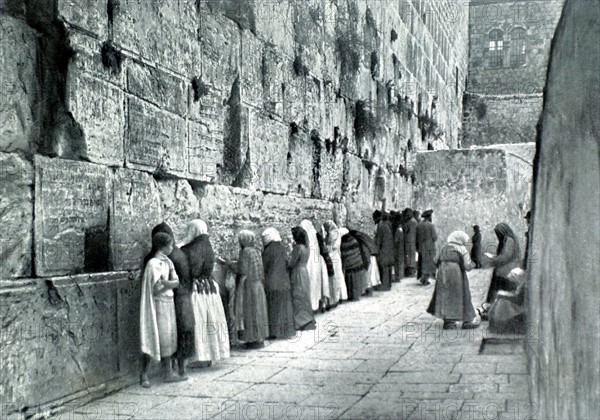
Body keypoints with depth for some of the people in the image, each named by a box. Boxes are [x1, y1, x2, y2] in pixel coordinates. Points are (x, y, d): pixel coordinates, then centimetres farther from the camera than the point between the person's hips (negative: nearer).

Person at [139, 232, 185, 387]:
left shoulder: (167, 261, 10)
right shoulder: (153, 263, -15)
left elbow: (176, 282, 1)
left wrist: (167, 284, -14)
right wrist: (172, 282, -6)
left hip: (168, 302, 8)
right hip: (157, 303, -8)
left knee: (167, 337, 11)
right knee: (153, 338, -4)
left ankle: (167, 373, 19)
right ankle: (144, 375, 5)